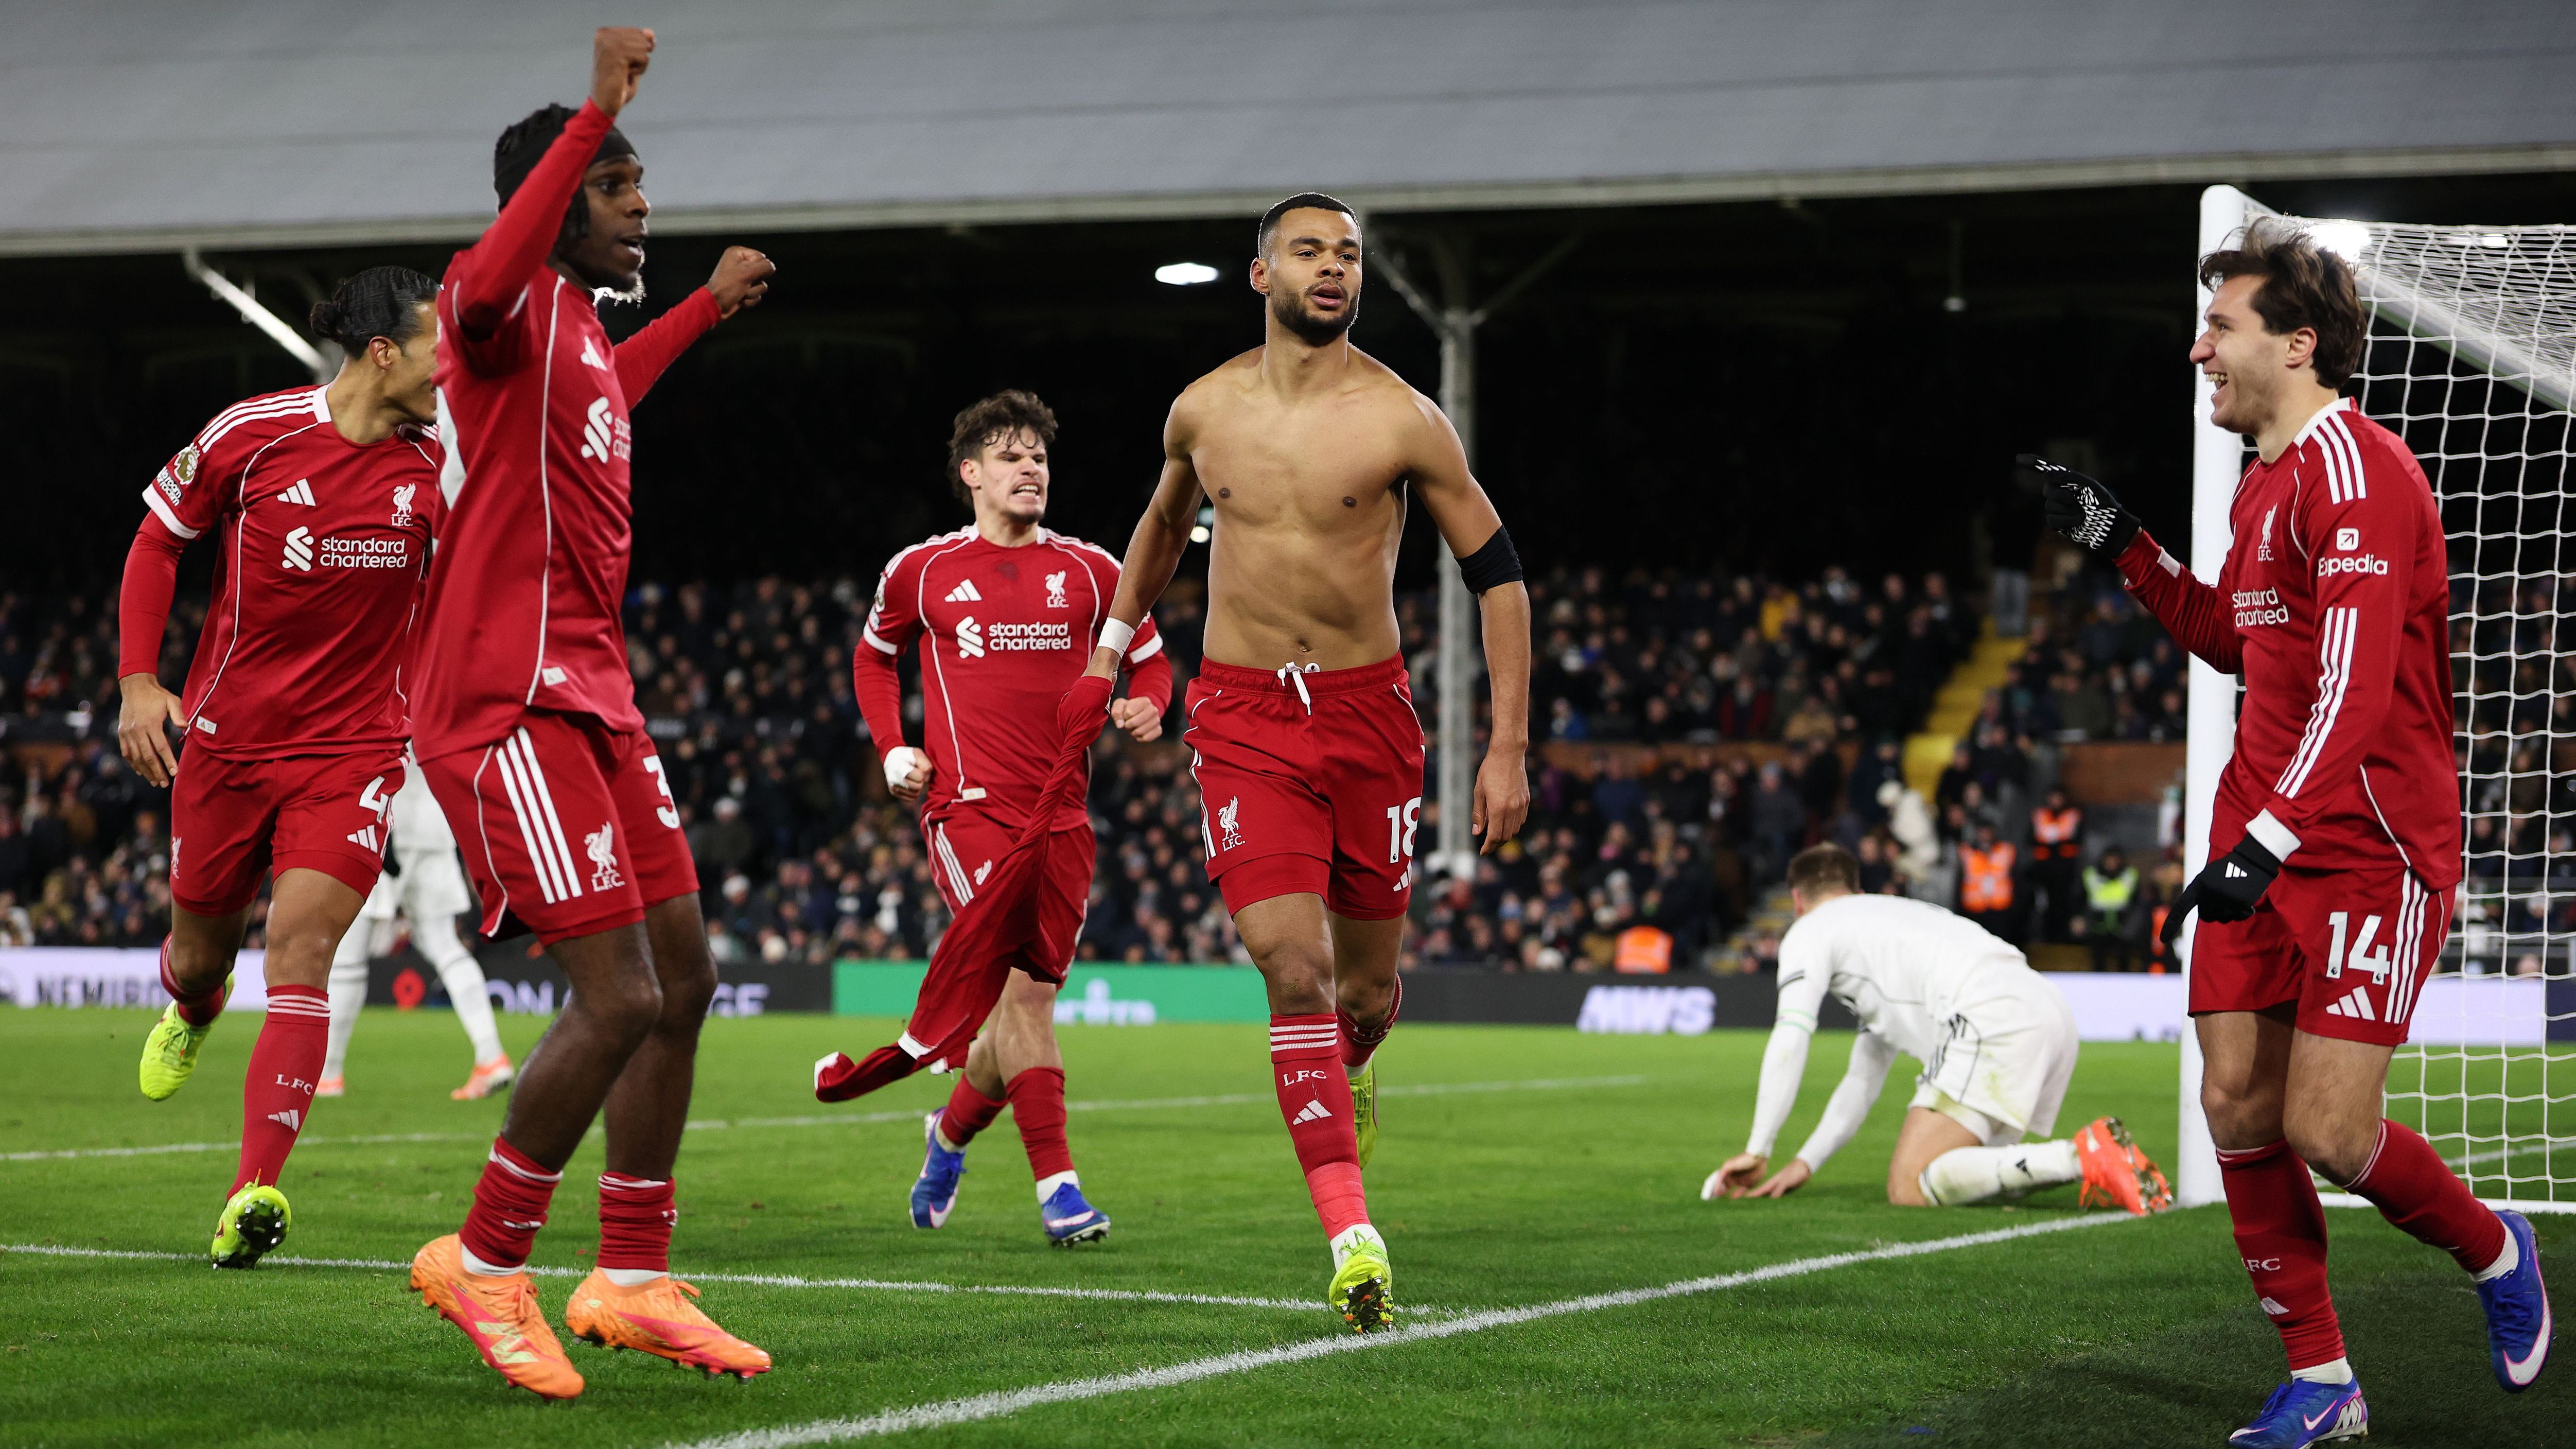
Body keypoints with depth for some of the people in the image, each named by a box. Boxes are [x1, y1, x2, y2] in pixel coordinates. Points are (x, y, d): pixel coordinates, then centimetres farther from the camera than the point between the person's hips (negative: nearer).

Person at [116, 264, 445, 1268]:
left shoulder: (438, 464, -3)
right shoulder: (254, 434, -8)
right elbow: (159, 535, 4)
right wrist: (138, 681, -3)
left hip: (352, 748, 0)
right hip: (227, 736, 0)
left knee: (300, 950, -17)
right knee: (201, 946, 15)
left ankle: (254, 1195, -21)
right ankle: (191, 1011, 56)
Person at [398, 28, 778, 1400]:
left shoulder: (582, 325, 18)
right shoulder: (508, 307, -11)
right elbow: (485, 287, -38)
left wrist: (706, 306, 53)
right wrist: (595, 115, -43)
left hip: (590, 692, 10)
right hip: (509, 703, -10)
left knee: (684, 979, 11)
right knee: (619, 999, -14)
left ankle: (632, 1283, 20)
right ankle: (484, 1264, 3)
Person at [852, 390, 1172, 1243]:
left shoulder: (1090, 572, 10)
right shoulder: (921, 571, 7)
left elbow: (1150, 658, 19)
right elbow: (875, 655, 23)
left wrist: (1149, 706, -4)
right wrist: (894, 749, 9)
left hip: (1061, 816, 4)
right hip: (968, 808, -3)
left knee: (1027, 995, 6)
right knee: (1022, 985, -19)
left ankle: (952, 1129, 36)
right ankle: (1058, 1187, -21)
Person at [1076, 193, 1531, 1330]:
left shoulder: (1402, 420, -7)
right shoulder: (1203, 411, 2)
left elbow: (1496, 571, -2)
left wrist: (1508, 747, -5)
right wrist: (1113, 639, 30)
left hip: (1368, 710, 0)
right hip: (1242, 715, 0)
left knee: (1364, 988, 9)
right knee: (1296, 970, -16)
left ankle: (1346, 1075, 47)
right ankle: (1352, 1237, -18)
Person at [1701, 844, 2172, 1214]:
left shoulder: (1810, 931, 16)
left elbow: (1790, 1041, 2)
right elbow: (1865, 1079, 41)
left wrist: (1757, 1151, 5)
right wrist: (1805, 1163, 38)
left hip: (1992, 1018, -9)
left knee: (1910, 1188, -13)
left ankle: (2082, 1157, -26)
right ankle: (2100, 1154, -3)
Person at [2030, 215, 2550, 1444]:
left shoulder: (2351, 466, -16)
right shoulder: (2265, 480, 14)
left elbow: (2355, 688, -25)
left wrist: (2268, 840, -30)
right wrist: (2122, 545, 21)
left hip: (2370, 846, -9)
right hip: (2264, 840, 9)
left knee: (2326, 1130, -11)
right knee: (2237, 1109, 2)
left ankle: (2494, 1254, 18)